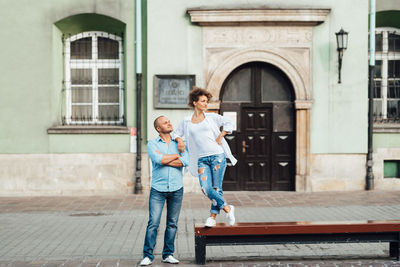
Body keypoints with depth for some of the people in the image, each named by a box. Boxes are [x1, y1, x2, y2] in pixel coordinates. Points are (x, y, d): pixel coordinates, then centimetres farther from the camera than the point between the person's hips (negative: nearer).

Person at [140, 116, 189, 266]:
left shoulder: (179, 143, 7)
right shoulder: (152, 144, 1)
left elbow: (186, 162, -10)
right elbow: (158, 159, -19)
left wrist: (164, 159, -12)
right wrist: (176, 155, -7)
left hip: (176, 189, 3)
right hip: (158, 189, -2)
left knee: (172, 223, 7)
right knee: (153, 223, -7)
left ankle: (168, 254, 16)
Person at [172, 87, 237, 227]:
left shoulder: (212, 117, 8)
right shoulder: (186, 122, 11)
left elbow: (229, 124, 11)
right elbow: (176, 133, 21)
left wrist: (220, 137, 2)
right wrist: (179, 140, 0)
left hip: (217, 156, -1)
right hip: (201, 159, 1)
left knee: (216, 188, -4)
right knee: (206, 188, -14)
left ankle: (213, 216, 9)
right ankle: (227, 208, 3)